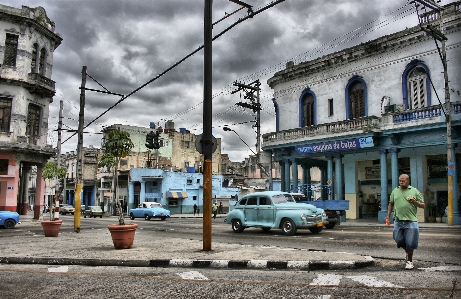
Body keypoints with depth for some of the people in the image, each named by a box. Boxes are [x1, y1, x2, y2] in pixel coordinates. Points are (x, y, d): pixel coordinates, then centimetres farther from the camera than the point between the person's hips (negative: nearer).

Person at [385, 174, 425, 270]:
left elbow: (423, 205, 6)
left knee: (409, 243, 0)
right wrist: (388, 216, 12)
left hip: (411, 221, -3)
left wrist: (415, 202, -13)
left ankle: (409, 261, 18)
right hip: (398, 221, 3)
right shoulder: (395, 191, 12)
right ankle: (408, 252, 33)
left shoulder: (414, 191, 4)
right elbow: (391, 204, 21)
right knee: (399, 240, 3)